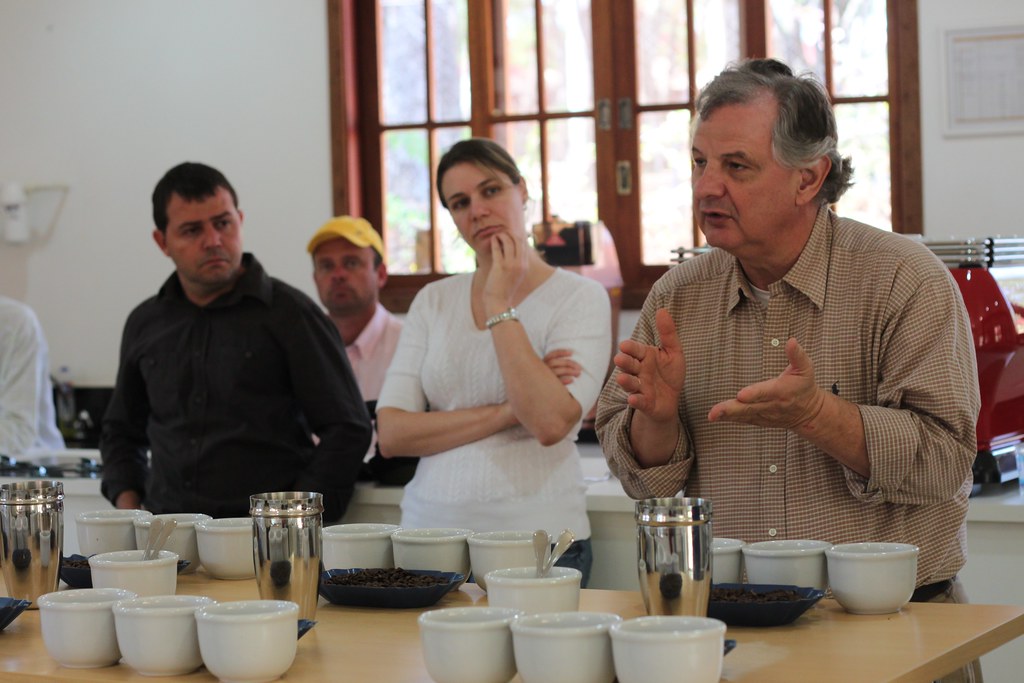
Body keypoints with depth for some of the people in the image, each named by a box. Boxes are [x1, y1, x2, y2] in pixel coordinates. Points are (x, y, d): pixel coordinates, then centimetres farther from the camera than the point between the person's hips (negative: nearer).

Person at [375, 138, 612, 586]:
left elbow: (551, 423, -18)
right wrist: (507, 413, -11)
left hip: (536, 537, -3)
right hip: (429, 528, 3)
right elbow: (391, 434, 0)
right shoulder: (433, 301, 10)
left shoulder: (580, 298, -2)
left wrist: (499, 306, -12)